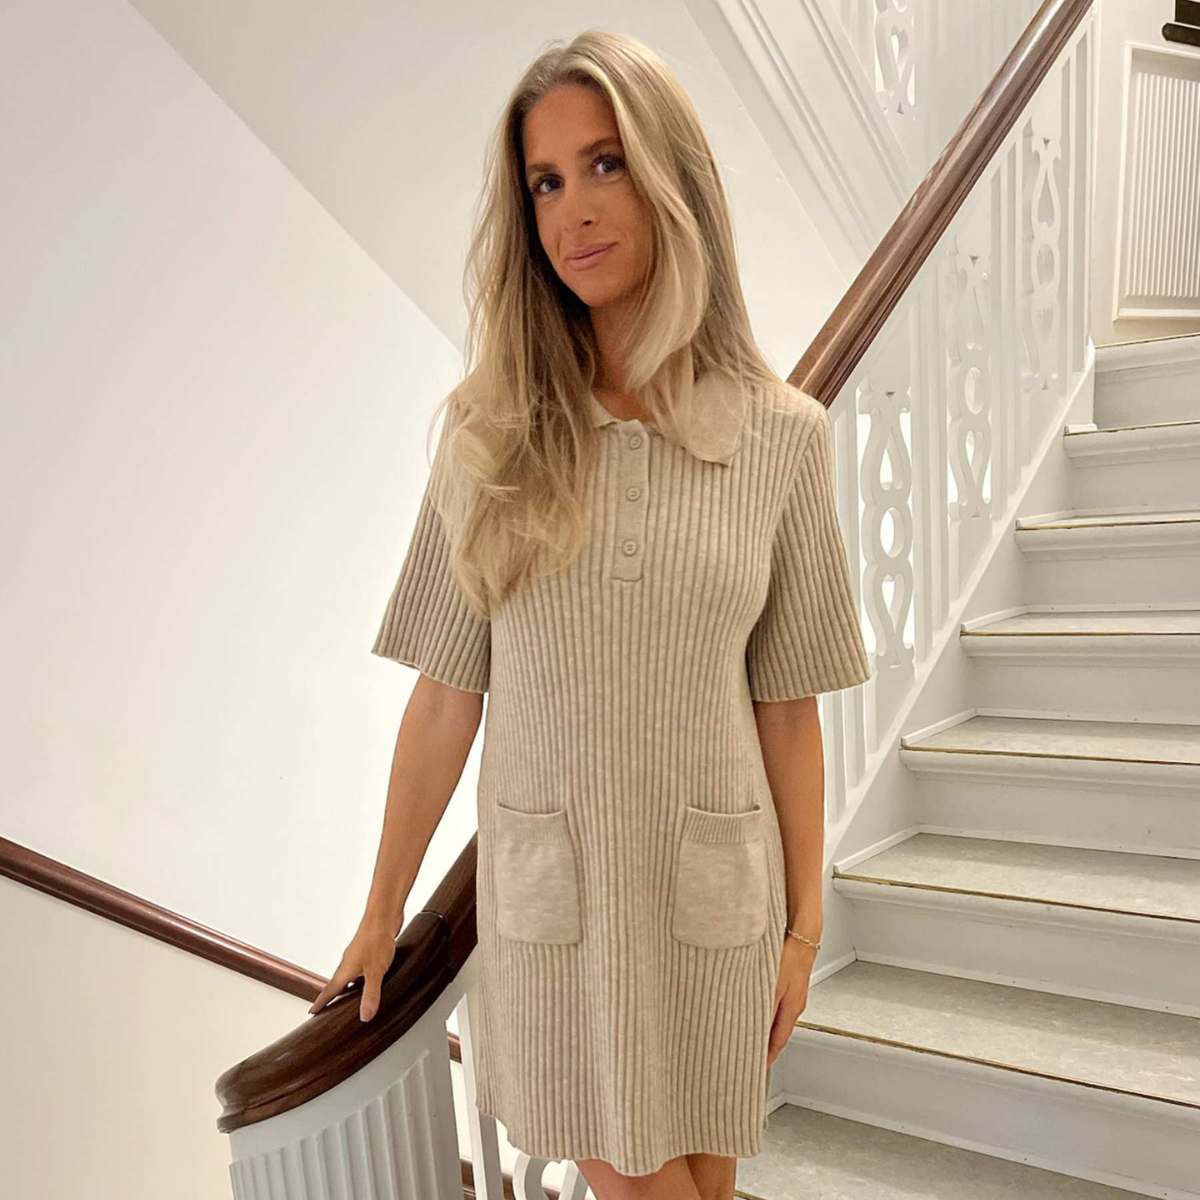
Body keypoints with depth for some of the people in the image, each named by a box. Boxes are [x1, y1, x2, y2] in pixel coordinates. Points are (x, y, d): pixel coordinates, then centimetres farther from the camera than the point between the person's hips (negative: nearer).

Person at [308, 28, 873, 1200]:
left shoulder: (782, 435, -7)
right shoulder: (494, 431, -6)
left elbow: (786, 707, -2)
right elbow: (446, 693, -3)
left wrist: (803, 924, 3)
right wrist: (383, 911, 3)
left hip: (712, 884, 0)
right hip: (549, 884, 0)